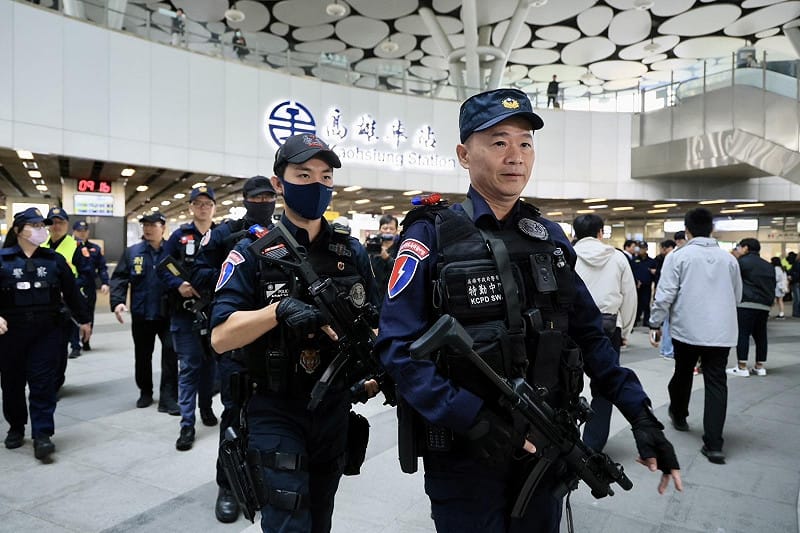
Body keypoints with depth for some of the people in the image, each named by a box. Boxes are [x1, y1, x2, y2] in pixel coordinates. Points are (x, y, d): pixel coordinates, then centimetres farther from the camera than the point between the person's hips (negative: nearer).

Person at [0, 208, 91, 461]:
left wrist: (84, 319, 12)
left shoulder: (54, 260, 6)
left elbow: (71, 291, 10)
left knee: (43, 383, -3)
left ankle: (42, 434, 1)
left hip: (47, 332, 0)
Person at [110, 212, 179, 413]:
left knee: (170, 354, -4)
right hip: (141, 315, 3)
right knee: (142, 356, 16)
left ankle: (168, 398, 3)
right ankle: (145, 392, 34)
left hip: (168, 314, -2)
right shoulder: (132, 252, 3)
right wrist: (117, 302, -13)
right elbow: (119, 278, 0)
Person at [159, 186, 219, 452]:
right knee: (188, 367, -1)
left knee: (210, 361, 15)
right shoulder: (179, 236, 3)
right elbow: (162, 268, 2)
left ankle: (206, 406, 34)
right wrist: (179, 284, -15)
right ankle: (187, 424, 4)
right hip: (185, 311, -1)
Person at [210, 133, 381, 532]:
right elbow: (220, 337, -15)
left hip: (334, 409, 4)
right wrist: (279, 310, -29)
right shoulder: (252, 253, -9)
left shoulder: (353, 253, 2)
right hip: (276, 412, -4)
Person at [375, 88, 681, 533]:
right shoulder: (433, 236, -10)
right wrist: (472, 420, -24)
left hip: (544, 446, 5)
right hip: (464, 451, -4)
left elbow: (590, 334, 7)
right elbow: (398, 346, -17)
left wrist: (641, 413, -2)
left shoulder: (551, 237, 5)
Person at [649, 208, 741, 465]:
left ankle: (679, 415, 40)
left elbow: (665, 294, -10)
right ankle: (714, 444, -4)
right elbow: (737, 296, 16)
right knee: (716, 384, 2)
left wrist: (655, 324, -2)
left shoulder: (678, 256, -6)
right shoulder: (728, 258, 6)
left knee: (683, 374, 19)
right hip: (721, 332, 2)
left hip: (687, 329, -2)